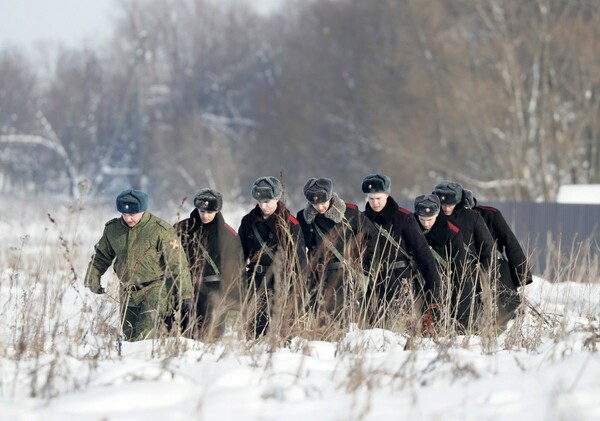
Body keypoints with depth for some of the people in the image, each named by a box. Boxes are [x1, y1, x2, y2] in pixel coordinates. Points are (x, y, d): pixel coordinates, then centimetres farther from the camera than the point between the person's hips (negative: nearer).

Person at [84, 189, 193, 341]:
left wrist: (185, 294, -12)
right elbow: (102, 255, 21)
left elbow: (177, 264, -11)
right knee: (129, 335, 10)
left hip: (155, 290, -6)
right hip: (128, 293, 6)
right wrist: (93, 278, 12)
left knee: (146, 335, -22)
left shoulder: (160, 230, -14)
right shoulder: (112, 229, 2)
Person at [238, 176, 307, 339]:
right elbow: (240, 252, 18)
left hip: (281, 281, -4)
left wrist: (295, 286, -6)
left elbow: (299, 256, -1)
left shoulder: (289, 224, -2)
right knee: (256, 326, -1)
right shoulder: (249, 222, 10)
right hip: (255, 280, 4)